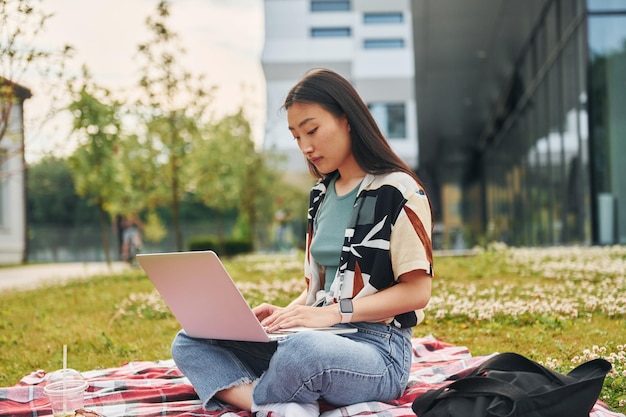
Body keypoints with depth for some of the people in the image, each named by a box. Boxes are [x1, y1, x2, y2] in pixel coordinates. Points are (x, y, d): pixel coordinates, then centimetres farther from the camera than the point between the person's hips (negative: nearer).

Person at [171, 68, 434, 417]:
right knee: (190, 343, -5)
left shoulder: (398, 191, -6)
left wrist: (336, 312, -18)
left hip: (378, 347, -8)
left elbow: (417, 290, -11)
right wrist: (287, 313, 0)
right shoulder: (321, 195, 17)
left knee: (304, 351, -42)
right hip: (318, 338, 8)